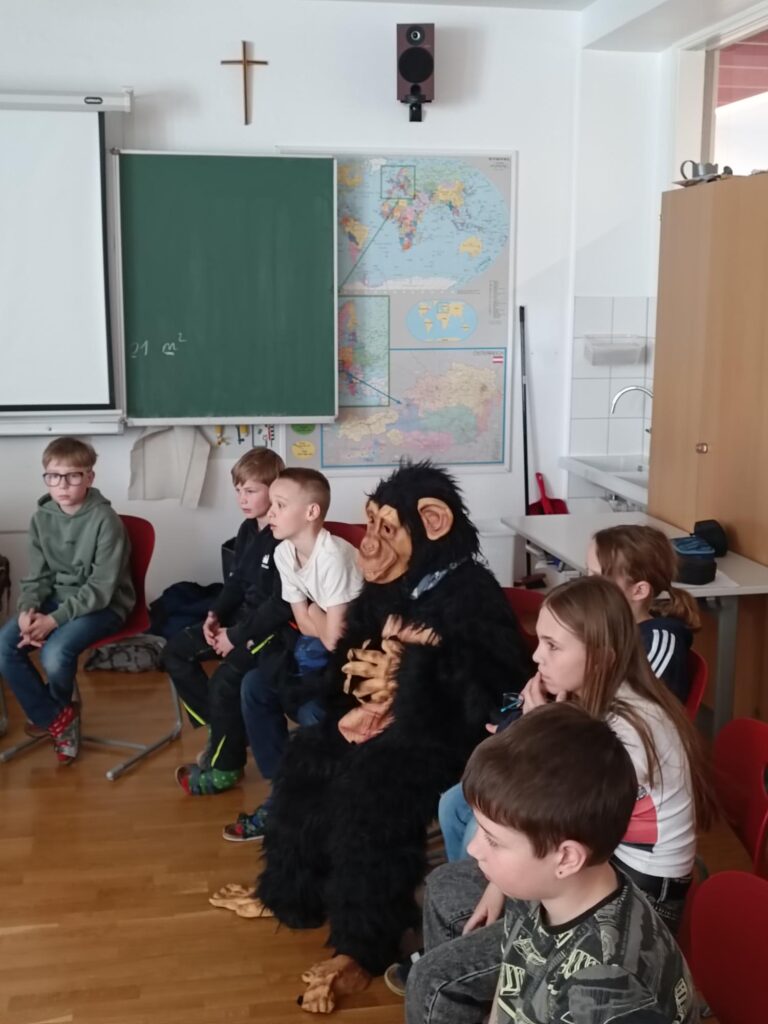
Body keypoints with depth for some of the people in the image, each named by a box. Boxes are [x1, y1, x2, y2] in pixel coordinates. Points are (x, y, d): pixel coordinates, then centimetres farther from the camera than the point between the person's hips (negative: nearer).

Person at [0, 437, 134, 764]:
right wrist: (28, 609, -16)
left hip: (102, 606, -6)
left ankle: (55, 710, 8)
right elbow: (37, 577, 5)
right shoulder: (41, 518, 0)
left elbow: (101, 589, -20)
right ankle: (57, 718, -1)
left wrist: (54, 619, -25)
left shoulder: (105, 519, -18)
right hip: (56, 599, 6)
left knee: (55, 653, -29)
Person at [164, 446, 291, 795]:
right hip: (243, 616, 10)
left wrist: (238, 636, -20)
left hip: (278, 626, -10)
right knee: (175, 652, 5)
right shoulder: (247, 530, 9)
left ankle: (225, 768, -4)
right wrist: (215, 615, -1)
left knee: (226, 680, -27)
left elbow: (282, 604, -23)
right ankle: (219, 726, 11)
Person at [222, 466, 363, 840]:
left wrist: (314, 613, -8)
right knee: (256, 684, -6)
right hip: (325, 650, 8)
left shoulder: (332, 556, -27)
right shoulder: (284, 552, -3)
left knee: (312, 711, -29)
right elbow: (305, 624, 4)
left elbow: (334, 638, -24)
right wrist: (319, 618, -12)